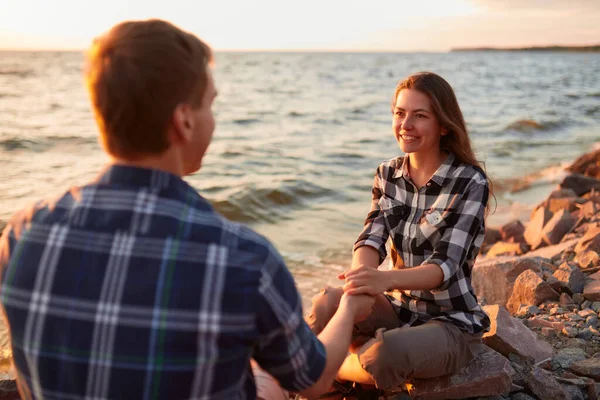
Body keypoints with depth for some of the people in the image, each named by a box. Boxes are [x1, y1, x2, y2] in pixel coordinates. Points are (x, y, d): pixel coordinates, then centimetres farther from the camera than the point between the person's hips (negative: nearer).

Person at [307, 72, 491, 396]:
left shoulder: (470, 183, -15)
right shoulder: (388, 175, 1)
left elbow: (446, 265, -23)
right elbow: (371, 238, -10)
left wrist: (386, 279, -44)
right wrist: (360, 275, -35)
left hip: (451, 323, -4)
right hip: (399, 308, 4)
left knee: (386, 354, -34)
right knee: (327, 304, -26)